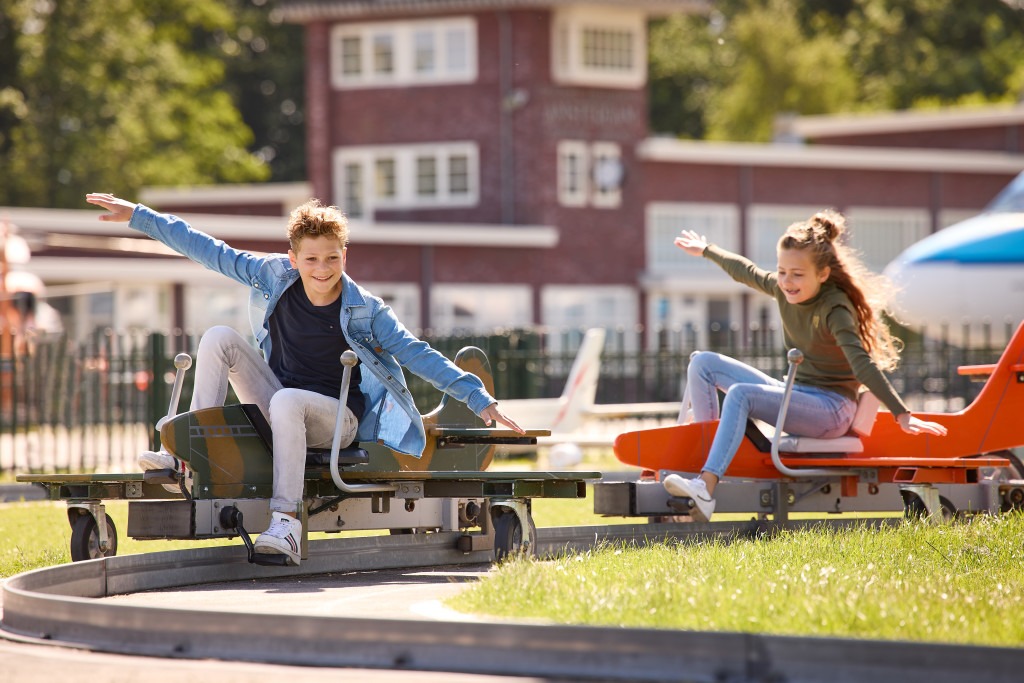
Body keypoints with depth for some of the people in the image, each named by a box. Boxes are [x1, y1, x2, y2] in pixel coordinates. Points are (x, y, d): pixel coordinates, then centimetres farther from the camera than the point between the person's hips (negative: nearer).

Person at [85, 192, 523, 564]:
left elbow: (417, 355, -11)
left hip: (337, 418, -5)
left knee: (287, 400, -39)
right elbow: (208, 252, 2)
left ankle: (286, 524, -44)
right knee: (219, 338, -12)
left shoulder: (365, 311, -11)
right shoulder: (275, 277, -3)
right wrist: (137, 216, 3)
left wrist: (477, 398, -18)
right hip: (280, 409, 5)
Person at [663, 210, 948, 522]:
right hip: (794, 393, 9)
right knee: (704, 363, 1)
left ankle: (706, 486, -45)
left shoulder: (834, 309, -20)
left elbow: (863, 364, -30)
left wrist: (901, 414, -38)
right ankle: (705, 449, -9)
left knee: (741, 393, -33)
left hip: (831, 408, -9)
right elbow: (746, 272, 23)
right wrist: (707, 250, 39)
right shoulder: (782, 289, 2)